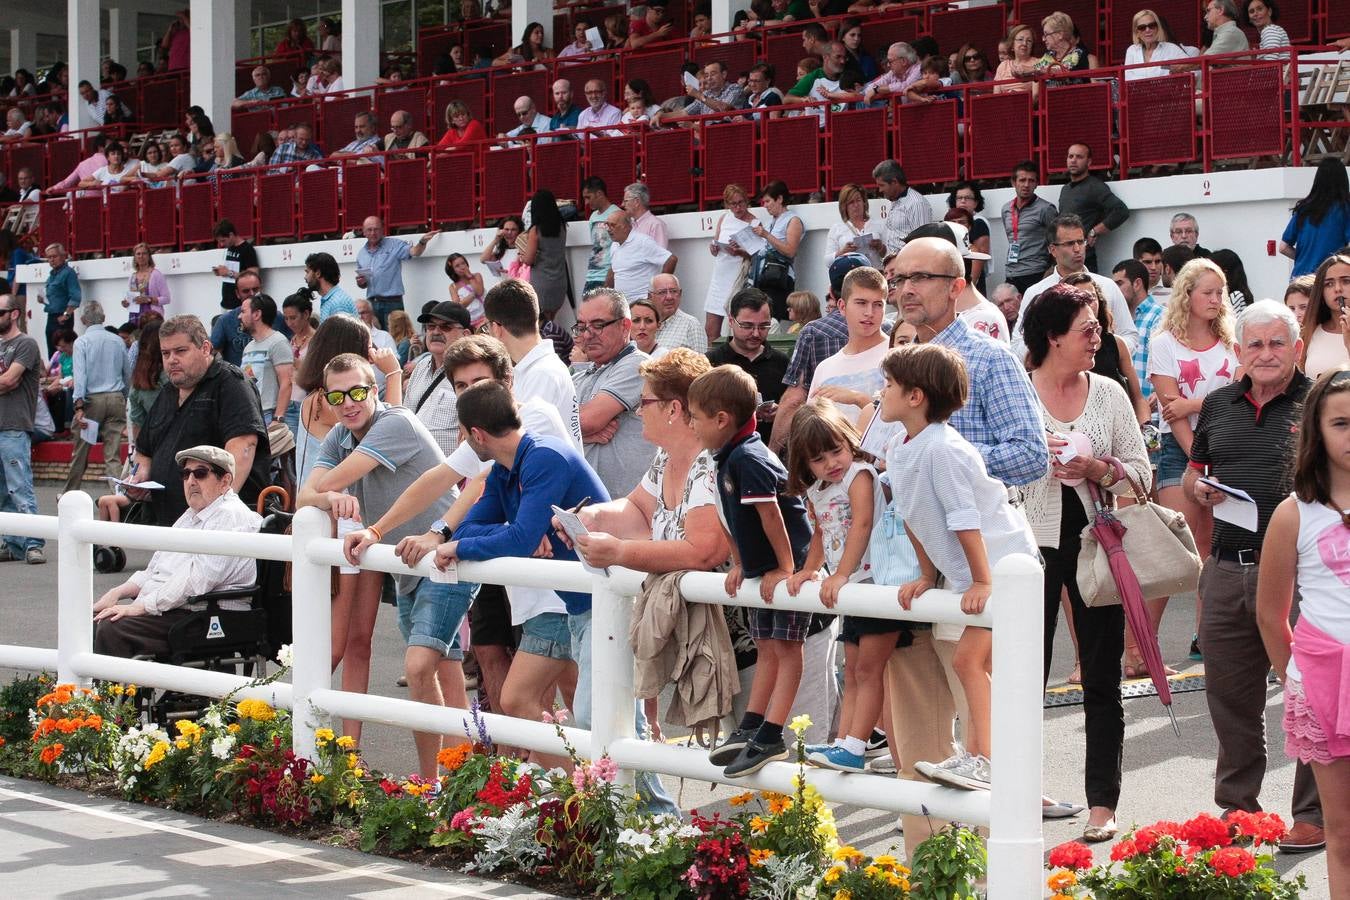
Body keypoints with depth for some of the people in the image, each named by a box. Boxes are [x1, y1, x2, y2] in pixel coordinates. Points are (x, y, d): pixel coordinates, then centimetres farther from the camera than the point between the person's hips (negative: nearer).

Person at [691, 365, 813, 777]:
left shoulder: (749, 460, -23)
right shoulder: (727, 460, 8)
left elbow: (770, 515, -24)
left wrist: (785, 569, -20)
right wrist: (740, 565, 13)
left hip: (790, 567, -10)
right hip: (762, 570, 10)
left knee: (785, 647, -4)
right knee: (765, 648, 14)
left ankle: (771, 738, -5)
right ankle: (750, 728, 17)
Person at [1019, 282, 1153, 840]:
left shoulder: (1109, 394, 7)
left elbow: (1141, 475, 6)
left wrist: (1100, 470, -12)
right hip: (1033, 541, -2)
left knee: (1102, 675, 3)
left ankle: (1103, 802, 8)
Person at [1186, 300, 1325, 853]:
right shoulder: (1219, 406, 14)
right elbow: (1192, 474, 23)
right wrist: (1199, 490, 2)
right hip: (1227, 569, 5)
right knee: (1228, 693, 12)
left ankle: (1314, 815, 10)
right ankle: (1237, 804, 27)